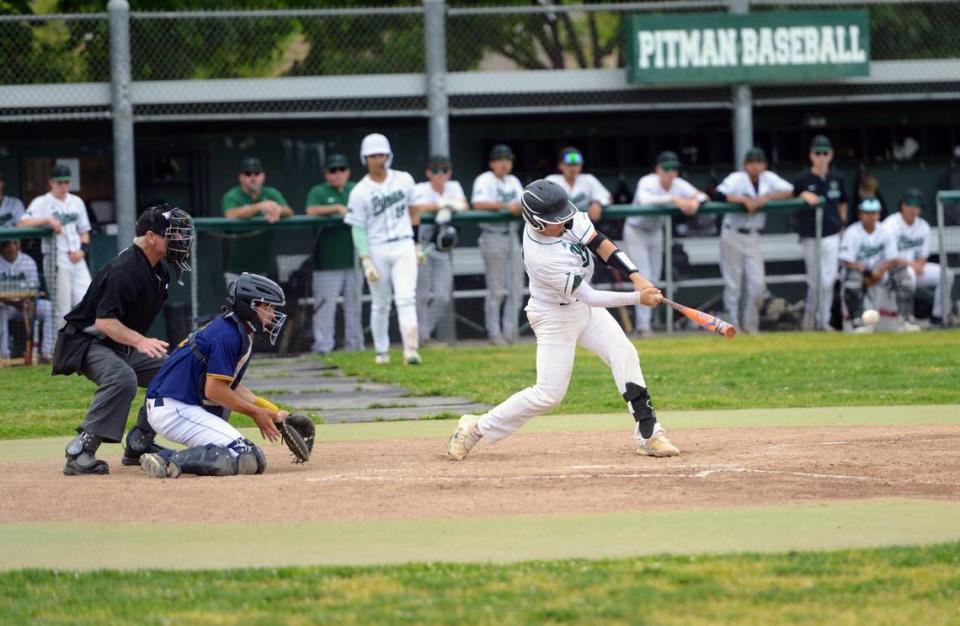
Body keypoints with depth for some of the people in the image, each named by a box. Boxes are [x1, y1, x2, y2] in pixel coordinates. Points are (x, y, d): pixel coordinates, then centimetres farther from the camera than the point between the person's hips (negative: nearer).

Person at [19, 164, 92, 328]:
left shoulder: (76, 202, 16)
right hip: (56, 259, -5)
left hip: (77, 259, 5)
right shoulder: (42, 202, -1)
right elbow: (22, 223, -14)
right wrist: (48, 220, -24)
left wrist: (82, 249, 1)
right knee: (62, 308, -6)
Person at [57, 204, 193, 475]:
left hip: (126, 347, 10)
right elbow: (104, 321, -30)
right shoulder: (124, 269, -24)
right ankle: (80, 452, -35)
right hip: (90, 342, -10)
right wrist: (139, 341, -42)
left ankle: (138, 444, 10)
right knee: (122, 378, -36)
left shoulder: (156, 270, 7)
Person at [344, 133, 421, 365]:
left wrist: (416, 243, 17)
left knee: (406, 298, -12)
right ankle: (381, 352, 19)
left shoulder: (404, 180, 3)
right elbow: (358, 229, -6)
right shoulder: (360, 192, -6)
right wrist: (366, 262, -13)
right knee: (380, 304, 7)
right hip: (377, 250, -1)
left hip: (404, 248, 1)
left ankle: (411, 349, -21)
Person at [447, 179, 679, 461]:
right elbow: (589, 297, -28)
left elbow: (599, 243, -12)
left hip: (582, 305, 8)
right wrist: (637, 298, -26)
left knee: (625, 356, -3)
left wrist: (637, 278, -21)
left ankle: (648, 435, -1)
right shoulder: (543, 259, -35)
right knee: (549, 393, -6)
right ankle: (476, 428, 7)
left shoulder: (565, 216, -17)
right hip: (555, 318, -8)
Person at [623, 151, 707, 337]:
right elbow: (645, 200, -47)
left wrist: (695, 201, -36)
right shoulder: (647, 182, -27)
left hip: (655, 232, 6)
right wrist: (674, 199, -54)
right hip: (636, 232, -6)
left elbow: (702, 195, -12)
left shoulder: (679, 185, -9)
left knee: (654, 280, 9)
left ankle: (643, 323, 20)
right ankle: (644, 326, -14)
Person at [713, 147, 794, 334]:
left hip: (754, 237, 4)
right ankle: (733, 326, 8)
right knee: (733, 284, 0)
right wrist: (744, 200, -25)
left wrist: (767, 197, -13)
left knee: (757, 283, -2)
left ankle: (751, 325, 14)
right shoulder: (737, 179, -10)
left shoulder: (768, 178, 3)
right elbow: (718, 195, -24)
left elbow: (790, 191, -2)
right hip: (733, 235, -4)